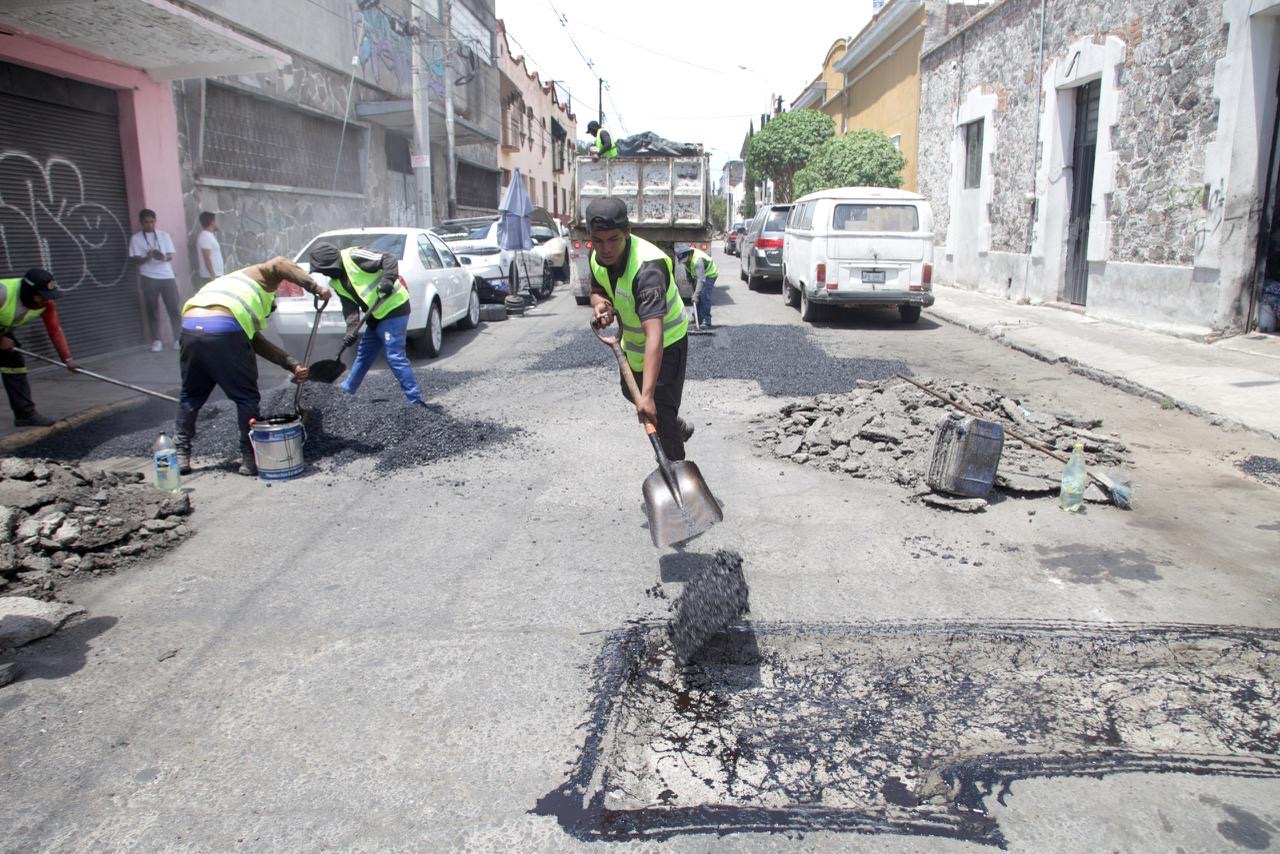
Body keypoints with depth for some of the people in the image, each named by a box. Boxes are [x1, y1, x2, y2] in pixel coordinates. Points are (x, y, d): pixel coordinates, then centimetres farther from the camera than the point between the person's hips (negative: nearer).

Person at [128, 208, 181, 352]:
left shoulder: (164, 235, 9)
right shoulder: (135, 238, 4)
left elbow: (171, 256, 4)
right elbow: (134, 259, -1)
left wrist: (163, 257, -19)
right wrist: (147, 257, -21)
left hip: (167, 276, 1)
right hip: (148, 278, -1)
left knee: (174, 308, -3)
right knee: (152, 310, 3)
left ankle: (178, 339, 4)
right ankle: (156, 341, 9)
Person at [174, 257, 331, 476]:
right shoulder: (258, 275, 27)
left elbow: (257, 343, 28)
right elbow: (280, 265, 3)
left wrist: (293, 365, 22)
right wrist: (315, 288, 0)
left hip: (190, 326, 7)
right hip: (223, 329, -7)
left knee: (191, 395, 24)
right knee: (246, 397, 7)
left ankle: (181, 455, 28)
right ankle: (250, 459, 10)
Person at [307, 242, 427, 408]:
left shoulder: (353, 257, -14)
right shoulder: (337, 282, 12)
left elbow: (389, 260, -19)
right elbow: (349, 307, 3)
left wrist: (387, 280, -35)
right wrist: (352, 329, -14)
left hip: (394, 308, -10)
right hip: (376, 316, 10)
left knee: (395, 357, -13)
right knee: (363, 355, 22)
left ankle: (416, 400, -10)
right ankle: (347, 390, 39)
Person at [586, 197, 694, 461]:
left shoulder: (646, 268, -40)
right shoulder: (598, 258, -15)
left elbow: (654, 333, -49)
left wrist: (647, 395, -57)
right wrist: (600, 304, -19)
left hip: (666, 344, -9)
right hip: (631, 341, 9)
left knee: (658, 415, -13)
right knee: (630, 392, 29)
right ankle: (680, 428, 53)